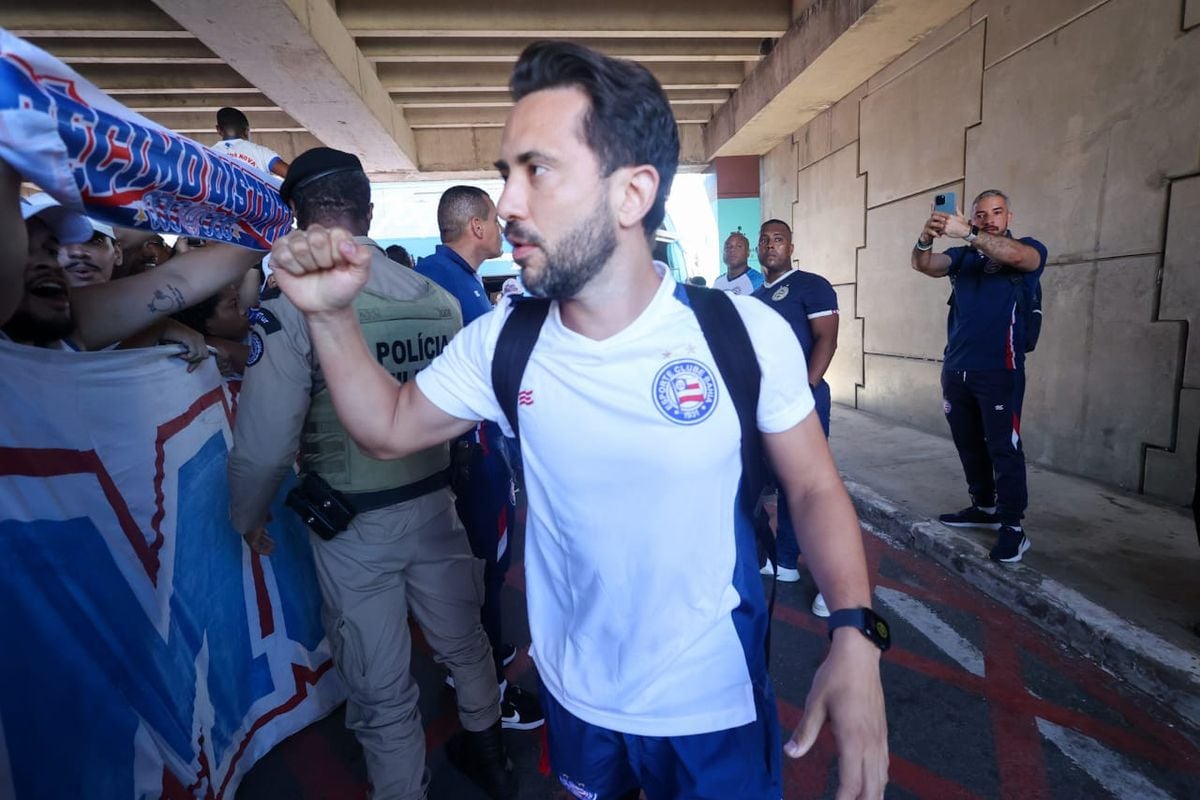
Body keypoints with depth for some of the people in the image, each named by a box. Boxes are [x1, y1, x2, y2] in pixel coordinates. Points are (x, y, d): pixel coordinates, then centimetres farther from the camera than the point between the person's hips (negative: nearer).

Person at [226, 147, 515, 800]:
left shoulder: (290, 311, -17)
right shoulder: (438, 298, -7)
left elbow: (265, 444, -17)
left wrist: (247, 517, 3)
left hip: (353, 526, -4)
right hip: (435, 505, 4)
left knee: (381, 687, 17)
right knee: (463, 641, 26)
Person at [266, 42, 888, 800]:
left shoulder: (747, 334, -20)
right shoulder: (501, 342, -13)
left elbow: (814, 488, -9)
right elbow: (389, 428, -1)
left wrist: (854, 632, -23)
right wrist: (331, 314, -15)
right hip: (574, 690, 3)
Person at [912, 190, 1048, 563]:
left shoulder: (1029, 248, 1)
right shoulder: (961, 256, 10)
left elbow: (1015, 255, -24)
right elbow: (925, 265, -9)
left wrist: (967, 234, -34)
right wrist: (925, 239, -30)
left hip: (999, 371, -5)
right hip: (955, 369, 5)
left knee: (1003, 447, -4)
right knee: (968, 444, 13)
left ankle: (1012, 525, 3)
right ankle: (984, 507, 27)